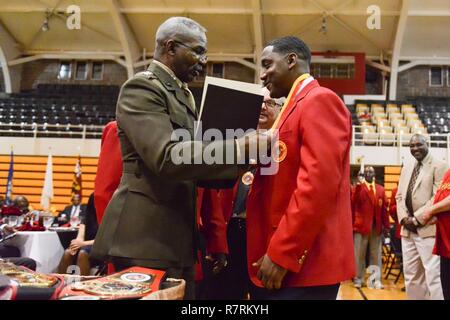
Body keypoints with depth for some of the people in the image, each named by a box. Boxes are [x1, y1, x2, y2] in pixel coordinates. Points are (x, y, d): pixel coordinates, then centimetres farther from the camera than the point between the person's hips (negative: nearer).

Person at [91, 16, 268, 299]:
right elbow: (166, 157, -23)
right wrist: (240, 148, -22)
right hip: (146, 236, -9)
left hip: (177, 237, 9)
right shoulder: (142, 87, -10)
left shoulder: (184, 95, 18)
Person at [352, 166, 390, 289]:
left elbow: (384, 208, 9)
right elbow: (353, 204, -14)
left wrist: (386, 225, 4)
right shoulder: (358, 187, 3)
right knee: (359, 254, 3)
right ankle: (358, 279, 13)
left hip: (377, 227, 3)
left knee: (376, 254, 7)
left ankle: (376, 280, 12)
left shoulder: (381, 189, 12)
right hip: (361, 225, -2)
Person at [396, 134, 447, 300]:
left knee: (433, 274, -8)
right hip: (407, 229, 7)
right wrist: (404, 218, -2)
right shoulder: (406, 169, 19)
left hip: (428, 228, -7)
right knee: (411, 274, 10)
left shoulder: (439, 166, -3)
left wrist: (417, 218, -14)